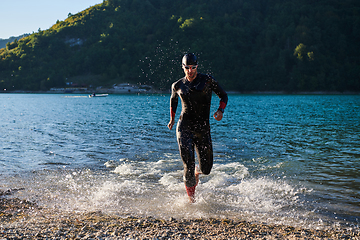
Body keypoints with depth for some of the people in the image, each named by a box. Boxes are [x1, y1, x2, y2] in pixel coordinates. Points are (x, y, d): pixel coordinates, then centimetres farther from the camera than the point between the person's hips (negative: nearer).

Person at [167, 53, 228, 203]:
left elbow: (223, 96, 8)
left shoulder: (207, 80, 1)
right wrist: (172, 119, 27)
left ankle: (197, 172, 41)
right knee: (188, 166, -12)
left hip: (203, 129, 1)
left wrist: (220, 111, -9)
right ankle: (192, 200, 3)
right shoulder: (177, 86, 7)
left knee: (206, 169, 3)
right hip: (184, 128, -1)